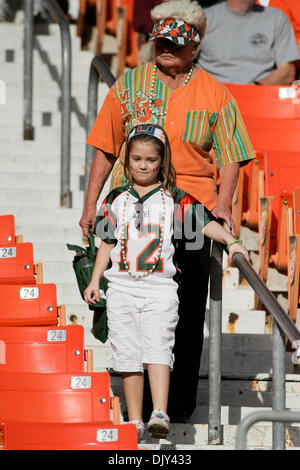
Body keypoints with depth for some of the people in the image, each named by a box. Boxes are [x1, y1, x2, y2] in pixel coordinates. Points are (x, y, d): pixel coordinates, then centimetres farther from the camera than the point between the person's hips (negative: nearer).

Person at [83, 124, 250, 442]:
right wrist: (95, 281, 12)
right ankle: (135, 422, 5)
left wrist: (230, 241, -22)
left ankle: (159, 414, -24)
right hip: (122, 287, 3)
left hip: (160, 287, -2)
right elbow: (107, 243, 16)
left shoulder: (175, 199, 4)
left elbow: (204, 222, -6)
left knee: (158, 347, -15)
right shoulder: (116, 200, 12)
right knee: (127, 353, 1)